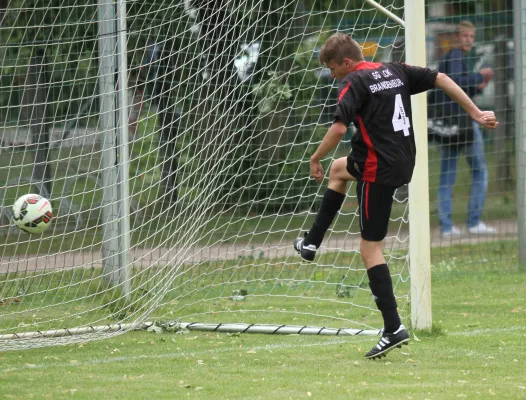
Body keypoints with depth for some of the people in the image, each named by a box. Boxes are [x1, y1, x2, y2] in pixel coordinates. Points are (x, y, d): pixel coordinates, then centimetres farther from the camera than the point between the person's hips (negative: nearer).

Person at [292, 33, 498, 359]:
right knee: (339, 169, 35)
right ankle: (311, 244, 39)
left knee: (371, 248, -3)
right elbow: (441, 79, 10)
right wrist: (476, 113, 14)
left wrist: (315, 159, -9)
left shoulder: (354, 83, -13)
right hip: (404, 163, 9)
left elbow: (339, 128, -23)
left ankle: (394, 329, -9)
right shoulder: (396, 71, 10)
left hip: (379, 170, -9)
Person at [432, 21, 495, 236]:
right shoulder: (457, 56, -8)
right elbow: (455, 82, -23)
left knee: (446, 176, 4)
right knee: (479, 172, 0)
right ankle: (474, 221, -5)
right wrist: (479, 76, -13)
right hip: (463, 119, -9)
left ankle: (446, 226, -1)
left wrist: (477, 88, 16)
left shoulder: (445, 59, 20)